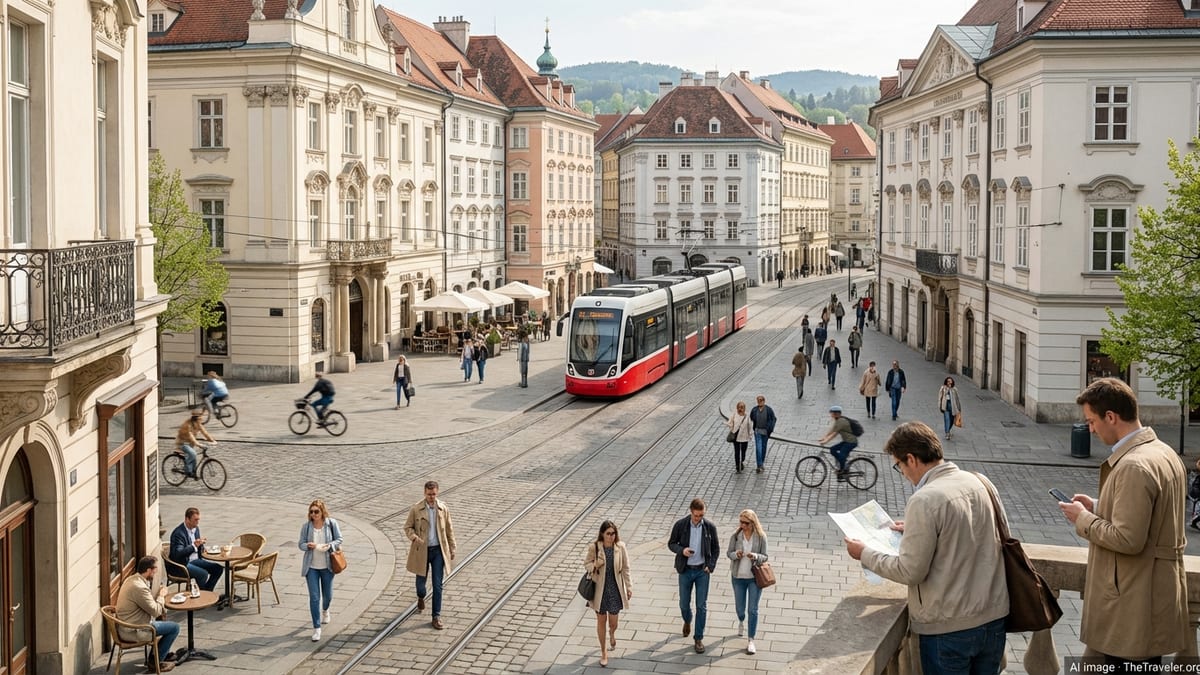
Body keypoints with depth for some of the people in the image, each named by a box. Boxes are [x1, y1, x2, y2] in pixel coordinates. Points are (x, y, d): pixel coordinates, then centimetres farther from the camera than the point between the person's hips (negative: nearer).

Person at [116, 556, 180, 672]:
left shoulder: (131, 579, 4)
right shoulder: (139, 587, -27)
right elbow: (155, 611, -20)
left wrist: (158, 595, 2)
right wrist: (161, 595, -6)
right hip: (132, 632, -10)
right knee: (174, 627, -2)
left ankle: (164, 652, 33)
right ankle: (155, 661, 8)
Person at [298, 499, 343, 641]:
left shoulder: (331, 524, -9)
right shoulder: (306, 526, -8)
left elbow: (339, 539, -1)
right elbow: (301, 544, 0)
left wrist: (329, 545, -21)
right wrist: (308, 546, -23)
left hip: (327, 566, 1)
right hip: (311, 567, -1)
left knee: (327, 595, 16)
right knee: (314, 597, -5)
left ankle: (325, 610, 52)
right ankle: (316, 628, 3)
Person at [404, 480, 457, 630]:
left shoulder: (443, 508, -2)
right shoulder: (416, 509, -8)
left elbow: (449, 529, 6)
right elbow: (408, 527, -1)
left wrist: (452, 550, 8)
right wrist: (414, 538, -21)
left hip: (438, 550, 1)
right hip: (422, 551, -1)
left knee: (438, 585, -3)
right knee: (421, 581, 13)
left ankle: (436, 617, 3)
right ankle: (421, 597, 49)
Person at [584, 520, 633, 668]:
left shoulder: (620, 547, -10)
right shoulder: (594, 547, -14)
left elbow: (625, 568, -1)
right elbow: (586, 563, 0)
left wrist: (629, 587, 0)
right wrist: (594, 565, -22)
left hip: (615, 589, 1)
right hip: (600, 589, -1)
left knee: (613, 621, 7)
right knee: (601, 621, 9)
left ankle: (612, 633, 46)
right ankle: (603, 652, 27)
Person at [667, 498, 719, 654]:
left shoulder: (710, 527, -8)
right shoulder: (680, 525, -10)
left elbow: (716, 548, 4)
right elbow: (671, 543, 1)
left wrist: (711, 566, -8)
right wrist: (681, 550, -20)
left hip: (702, 571, 0)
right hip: (685, 570, 0)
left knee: (702, 606, 0)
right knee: (684, 604, 11)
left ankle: (699, 639, 10)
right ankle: (687, 621, 45)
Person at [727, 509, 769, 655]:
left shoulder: (761, 537, -11)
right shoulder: (736, 536, -8)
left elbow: (764, 557, -6)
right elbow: (728, 552, 1)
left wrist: (755, 556, -27)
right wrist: (736, 554, -22)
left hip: (755, 577, -2)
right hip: (738, 577, 2)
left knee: (753, 610, -2)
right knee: (740, 608, 15)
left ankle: (750, 641, 8)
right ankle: (741, 622, 50)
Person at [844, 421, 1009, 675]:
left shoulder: (925, 501, -20)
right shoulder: (981, 482, 1)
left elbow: (911, 572, -17)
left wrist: (865, 554, -3)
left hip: (949, 626, -6)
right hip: (993, 616, 6)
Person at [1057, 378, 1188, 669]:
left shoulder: (1134, 466, -23)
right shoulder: (1164, 452, 9)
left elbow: (1128, 539, -25)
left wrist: (1083, 519, -11)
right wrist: (1098, 507, 11)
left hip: (1132, 605, -10)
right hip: (1158, 590, 10)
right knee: (1145, 665, 17)